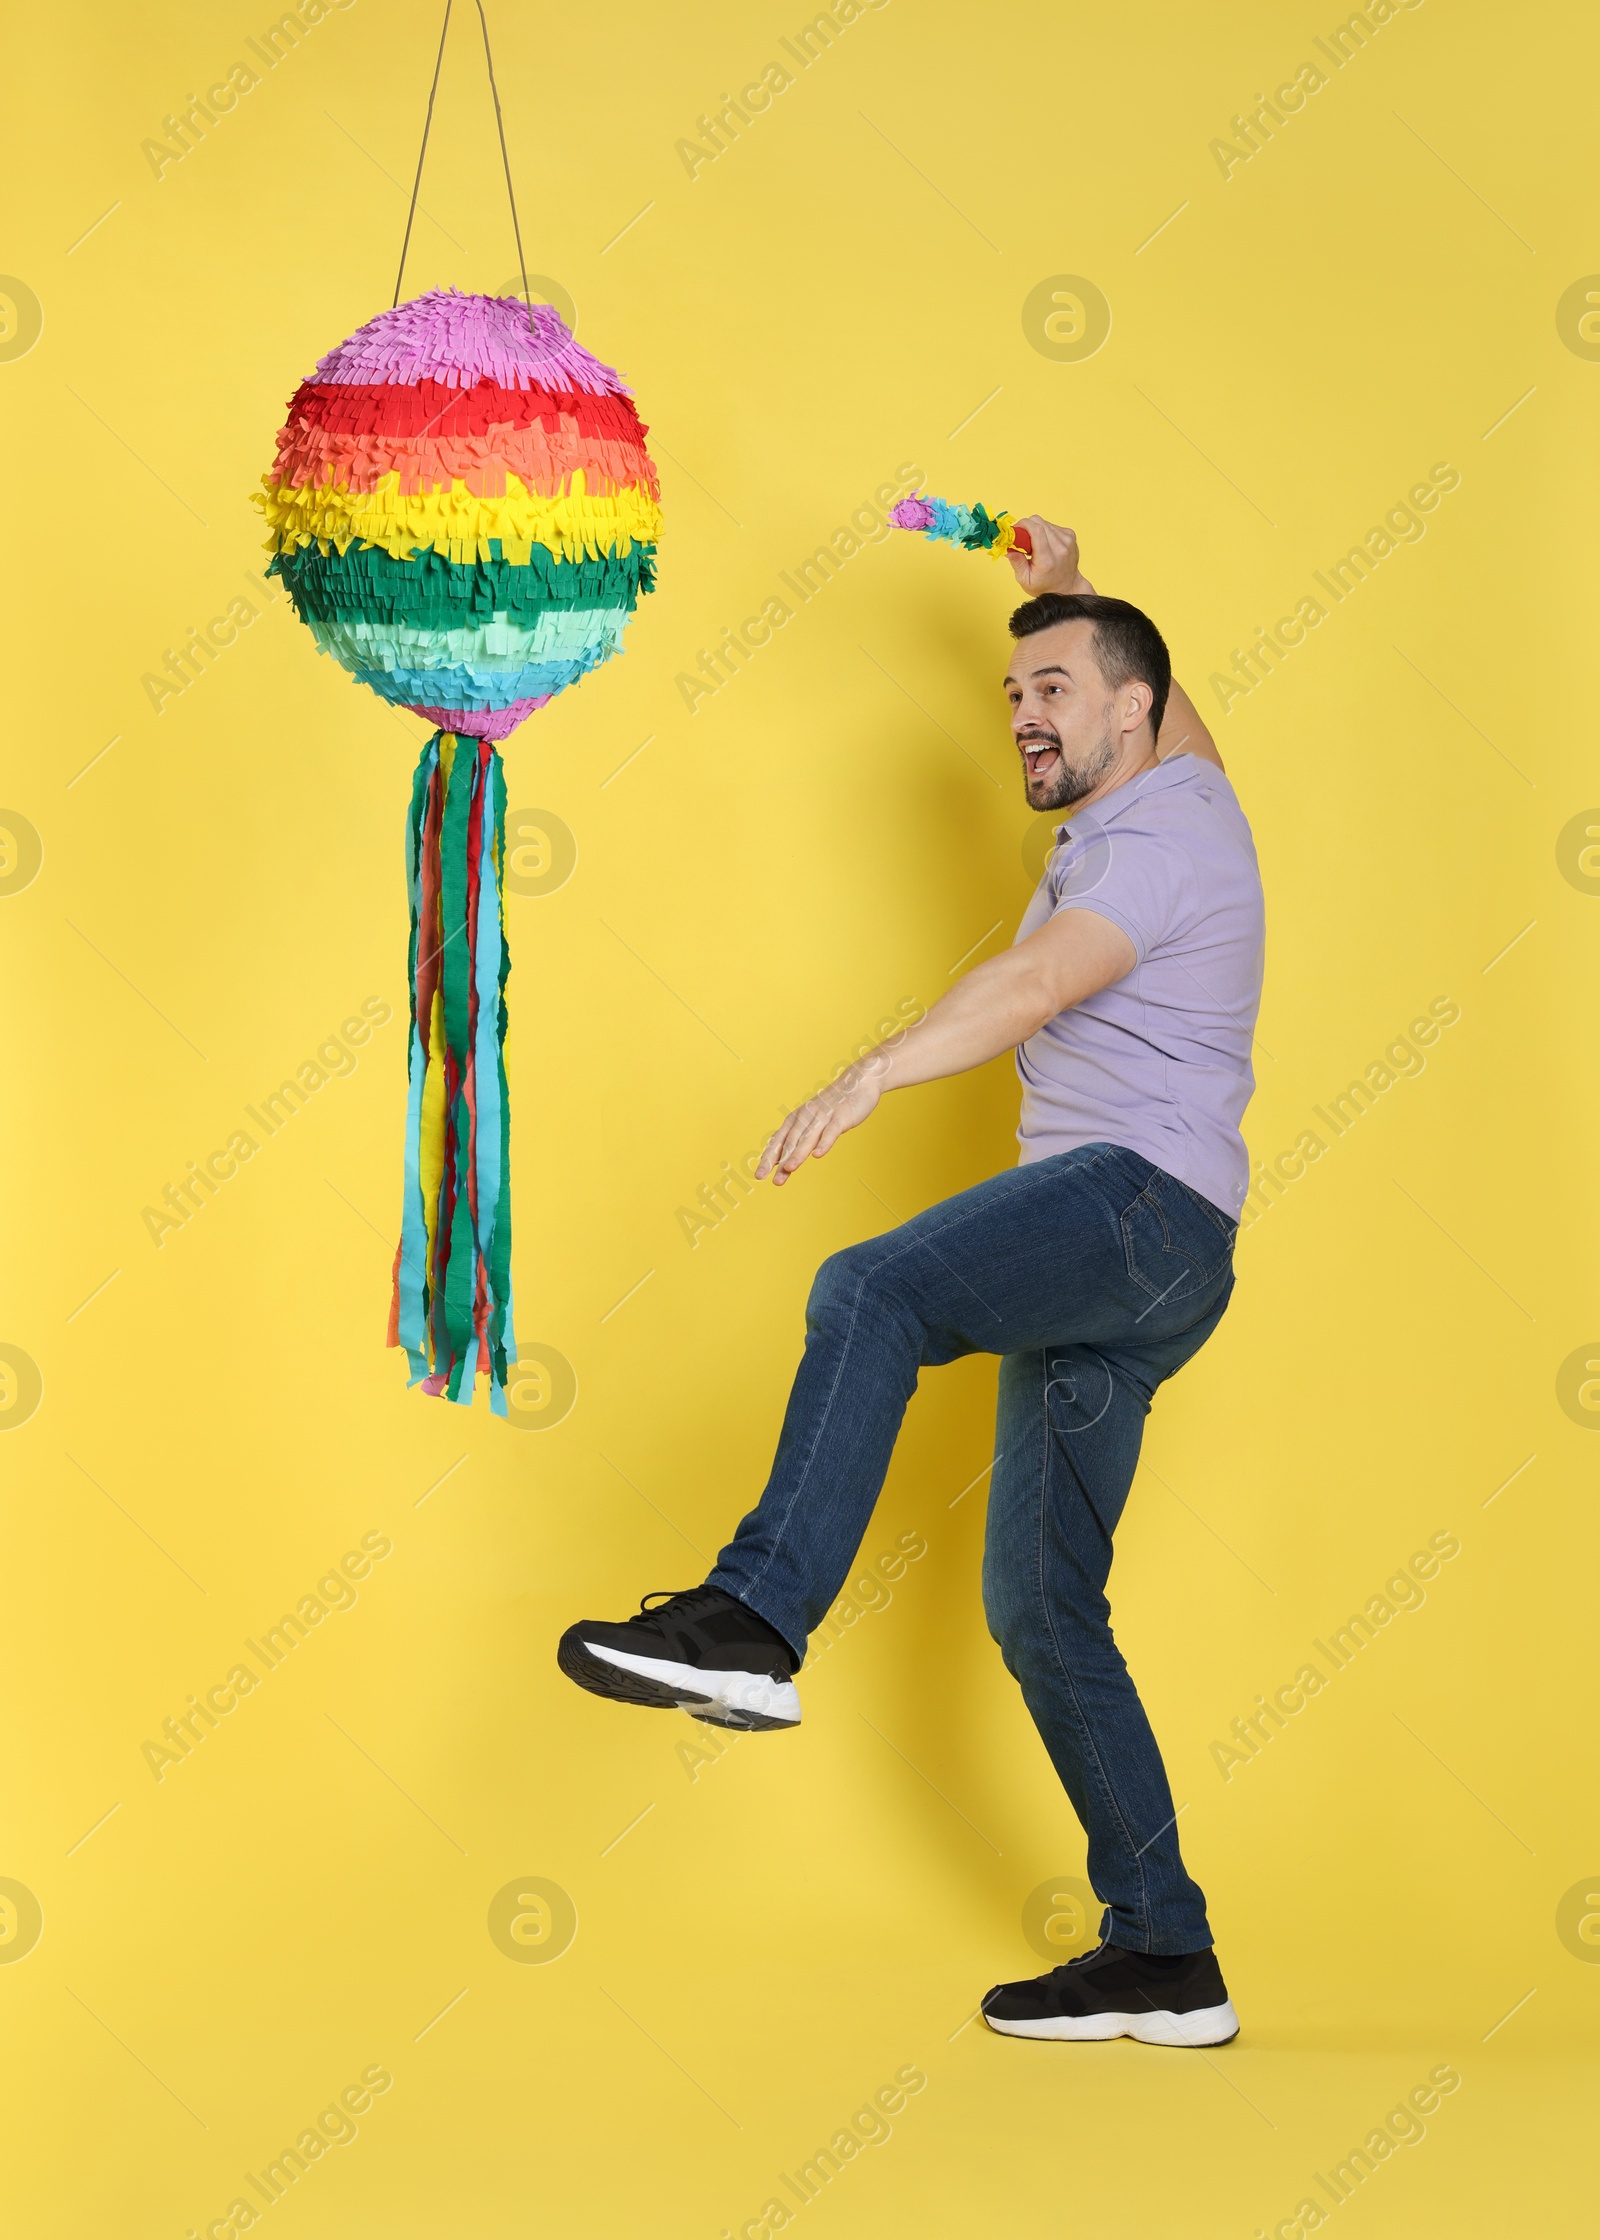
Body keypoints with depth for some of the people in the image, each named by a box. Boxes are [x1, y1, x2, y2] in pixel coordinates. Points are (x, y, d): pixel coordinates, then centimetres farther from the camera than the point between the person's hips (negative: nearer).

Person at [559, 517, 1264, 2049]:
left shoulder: (1166, 832, -7)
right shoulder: (1156, 791, 23)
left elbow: (1037, 981, -26)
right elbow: (1171, 710, 49)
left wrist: (869, 1077, -37)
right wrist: (1070, 588, 46)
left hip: (1141, 1197, -10)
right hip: (1097, 1254, 10)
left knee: (869, 1294, -34)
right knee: (1038, 1608, 5)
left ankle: (750, 1624, -45)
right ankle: (1163, 1960, 8)